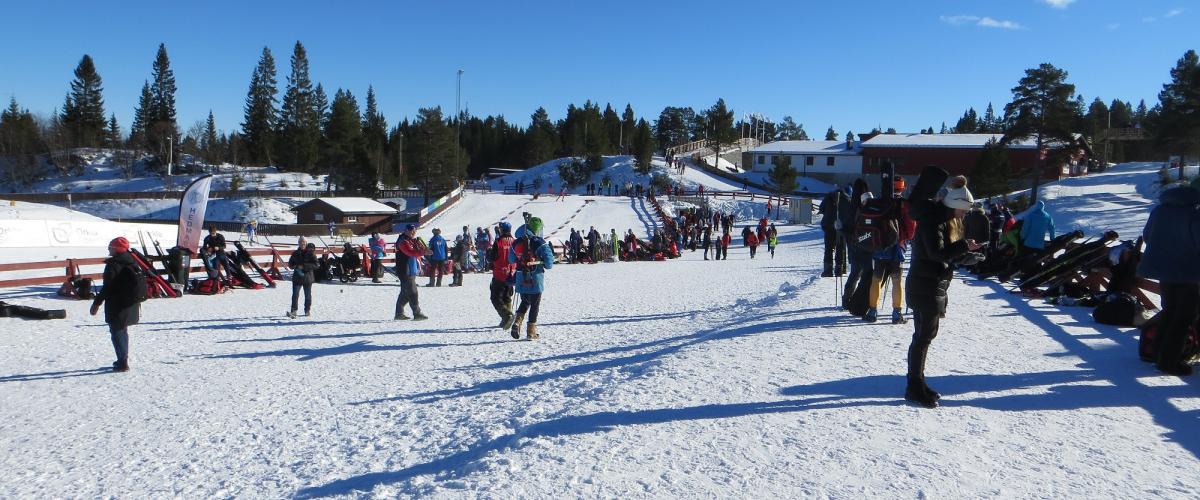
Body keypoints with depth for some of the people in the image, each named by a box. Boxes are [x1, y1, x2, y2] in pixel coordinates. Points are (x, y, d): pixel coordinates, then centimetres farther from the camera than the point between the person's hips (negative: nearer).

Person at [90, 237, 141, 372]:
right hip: (131, 304, 8)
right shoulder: (132, 262, 9)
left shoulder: (112, 265, -16)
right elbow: (140, 283, 15)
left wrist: (97, 303, -11)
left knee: (117, 332, -3)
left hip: (116, 305, -8)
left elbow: (107, 287, -19)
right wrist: (138, 302, 24)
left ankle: (123, 362, -6)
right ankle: (123, 360, 27)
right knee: (123, 331, 20)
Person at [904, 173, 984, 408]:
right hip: (925, 287, -10)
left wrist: (967, 253, 6)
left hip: (935, 286, 10)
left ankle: (917, 382, 23)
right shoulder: (933, 219, -17)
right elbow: (938, 252, -27)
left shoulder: (947, 219, 13)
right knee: (923, 335, -5)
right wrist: (964, 246, -22)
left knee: (926, 334, 14)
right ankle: (914, 387, 1)